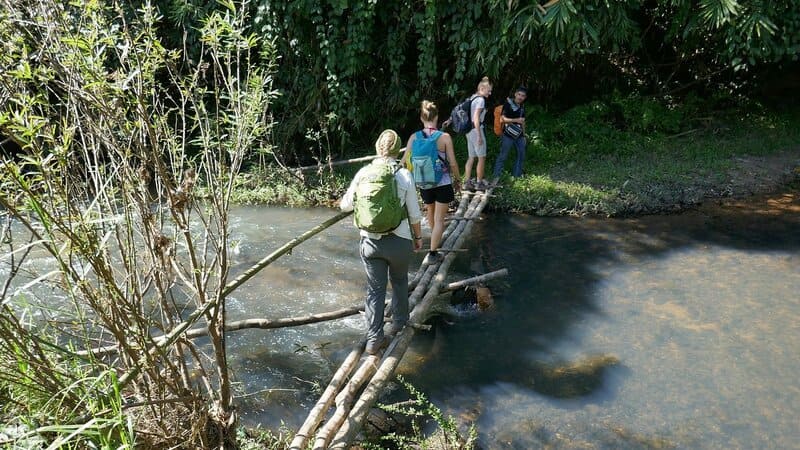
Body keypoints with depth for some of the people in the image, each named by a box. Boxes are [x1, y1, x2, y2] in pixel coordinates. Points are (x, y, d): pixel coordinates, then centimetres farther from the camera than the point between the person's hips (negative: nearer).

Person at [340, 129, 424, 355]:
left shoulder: (363, 173, -4)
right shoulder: (404, 175, -9)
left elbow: (345, 205, 4)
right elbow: (414, 214, -4)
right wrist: (418, 237, 12)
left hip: (369, 241, 1)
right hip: (399, 241, -1)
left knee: (375, 289, 11)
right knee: (399, 281, 24)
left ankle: (374, 339, 14)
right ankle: (399, 323, 42)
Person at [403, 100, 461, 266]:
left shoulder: (414, 137, -9)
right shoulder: (445, 137, -15)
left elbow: (405, 161, -8)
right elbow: (453, 163, -11)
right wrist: (458, 179, 6)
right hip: (443, 184, -4)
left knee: (430, 212, 28)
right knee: (439, 219, 6)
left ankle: (435, 238, 53)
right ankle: (432, 253, 5)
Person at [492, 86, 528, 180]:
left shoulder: (522, 106, 10)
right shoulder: (508, 104, -11)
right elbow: (502, 119, -18)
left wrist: (524, 135, 19)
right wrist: (516, 120, -24)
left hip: (519, 135, 7)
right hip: (508, 135, -7)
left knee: (521, 155, 10)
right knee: (503, 156, -5)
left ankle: (516, 175, 22)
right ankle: (496, 176, 2)